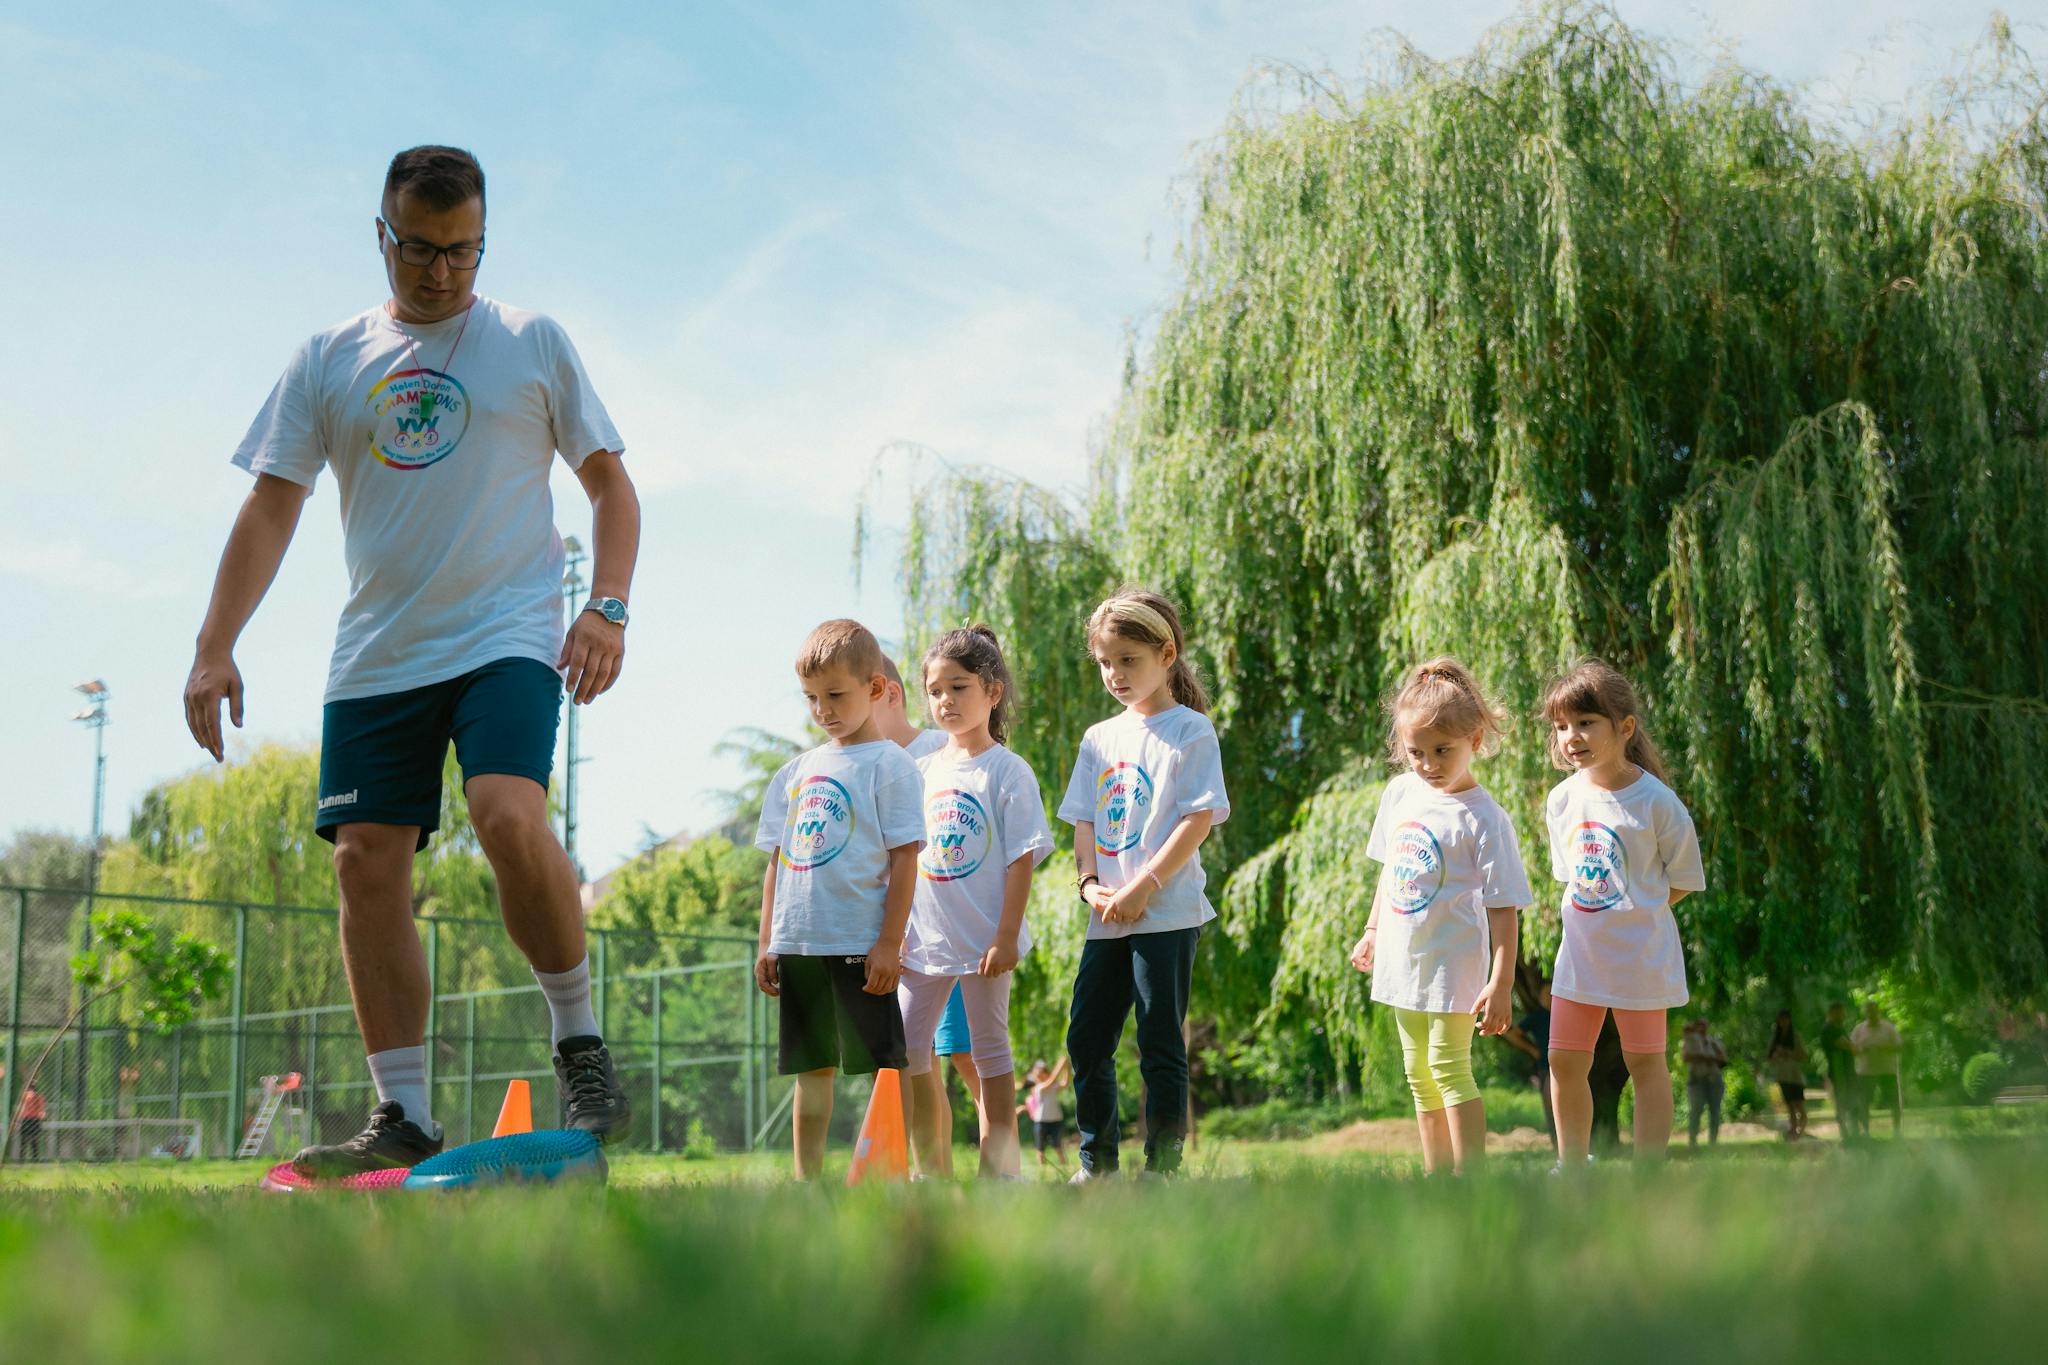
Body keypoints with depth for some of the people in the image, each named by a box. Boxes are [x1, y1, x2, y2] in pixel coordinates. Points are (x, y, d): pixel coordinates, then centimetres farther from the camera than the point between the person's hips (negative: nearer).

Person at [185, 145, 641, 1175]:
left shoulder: (534, 343, 7)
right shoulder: (327, 362, 11)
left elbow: (610, 482, 9)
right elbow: (269, 509, 9)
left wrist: (607, 606, -6)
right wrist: (213, 649, 0)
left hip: (508, 636, -3)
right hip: (375, 655, 3)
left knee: (510, 815, -26)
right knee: (367, 864, -4)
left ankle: (579, 1044, -8)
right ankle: (401, 1118, 3)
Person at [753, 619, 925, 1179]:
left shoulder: (889, 764, -3)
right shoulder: (796, 772, 15)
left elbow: (905, 859, -8)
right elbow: (776, 862, 17)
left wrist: (890, 942, -13)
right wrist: (767, 943, 11)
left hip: (861, 945, -6)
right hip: (799, 944, 6)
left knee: (889, 1064, -3)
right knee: (811, 1066, 10)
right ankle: (807, 1177, 15)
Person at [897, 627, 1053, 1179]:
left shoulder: (1008, 771, -5)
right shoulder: (922, 771, 10)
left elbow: (1021, 860, -9)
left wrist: (1006, 937, -15)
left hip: (982, 940, -5)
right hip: (924, 938, 5)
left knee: (989, 1051, 3)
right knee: (906, 1050, 5)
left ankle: (998, 1167, 10)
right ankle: (932, 1167, 15)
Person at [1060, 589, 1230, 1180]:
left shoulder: (1190, 730, -4)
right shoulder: (1099, 738, 15)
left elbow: (1199, 819, -11)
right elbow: (1084, 821, 15)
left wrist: (1143, 887, -16)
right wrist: (1089, 881, -3)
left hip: (1166, 914, -6)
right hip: (1107, 918, 6)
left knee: (1160, 1043, -3)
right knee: (1087, 1037, 7)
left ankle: (1163, 1167, 5)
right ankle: (1097, 1163, 20)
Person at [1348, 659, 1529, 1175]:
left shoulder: (1484, 818, -15)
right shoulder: (1399, 793, 4)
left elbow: (1503, 906, -15)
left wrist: (1501, 983, -18)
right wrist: (1372, 931, 20)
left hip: (1453, 959, -7)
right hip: (1403, 958, 7)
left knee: (1449, 1067, -10)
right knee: (1419, 1075, 12)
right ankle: (1436, 1175, 20)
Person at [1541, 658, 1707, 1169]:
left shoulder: (1656, 801, -15)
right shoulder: (1562, 800, 0)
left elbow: (1683, 880, -6)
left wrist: (1636, 915, -6)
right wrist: (1592, 917, 5)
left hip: (1640, 952, -5)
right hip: (1579, 950, 5)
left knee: (1645, 1063, 7)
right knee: (1564, 1062, 7)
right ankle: (1571, 1167, 23)